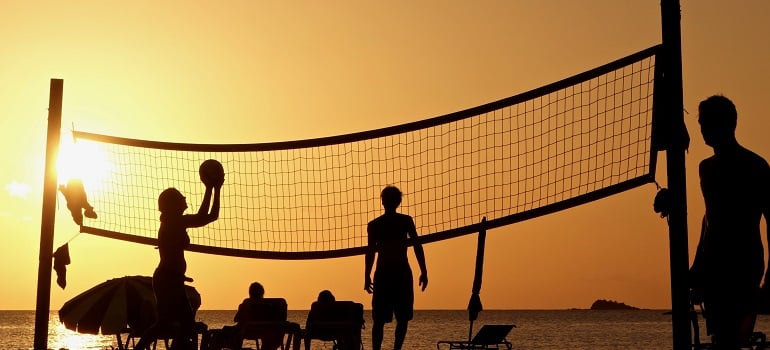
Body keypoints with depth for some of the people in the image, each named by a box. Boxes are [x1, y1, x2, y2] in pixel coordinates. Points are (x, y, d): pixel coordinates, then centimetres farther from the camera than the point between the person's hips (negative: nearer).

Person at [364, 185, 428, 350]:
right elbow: (417, 246, -3)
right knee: (403, 318, 6)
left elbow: (370, 252, -1)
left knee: (379, 320, 5)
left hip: (382, 274, 1)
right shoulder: (406, 221, 2)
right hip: (403, 274, -1)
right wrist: (423, 272, -1)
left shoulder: (374, 225, 4)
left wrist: (367, 276, 3)